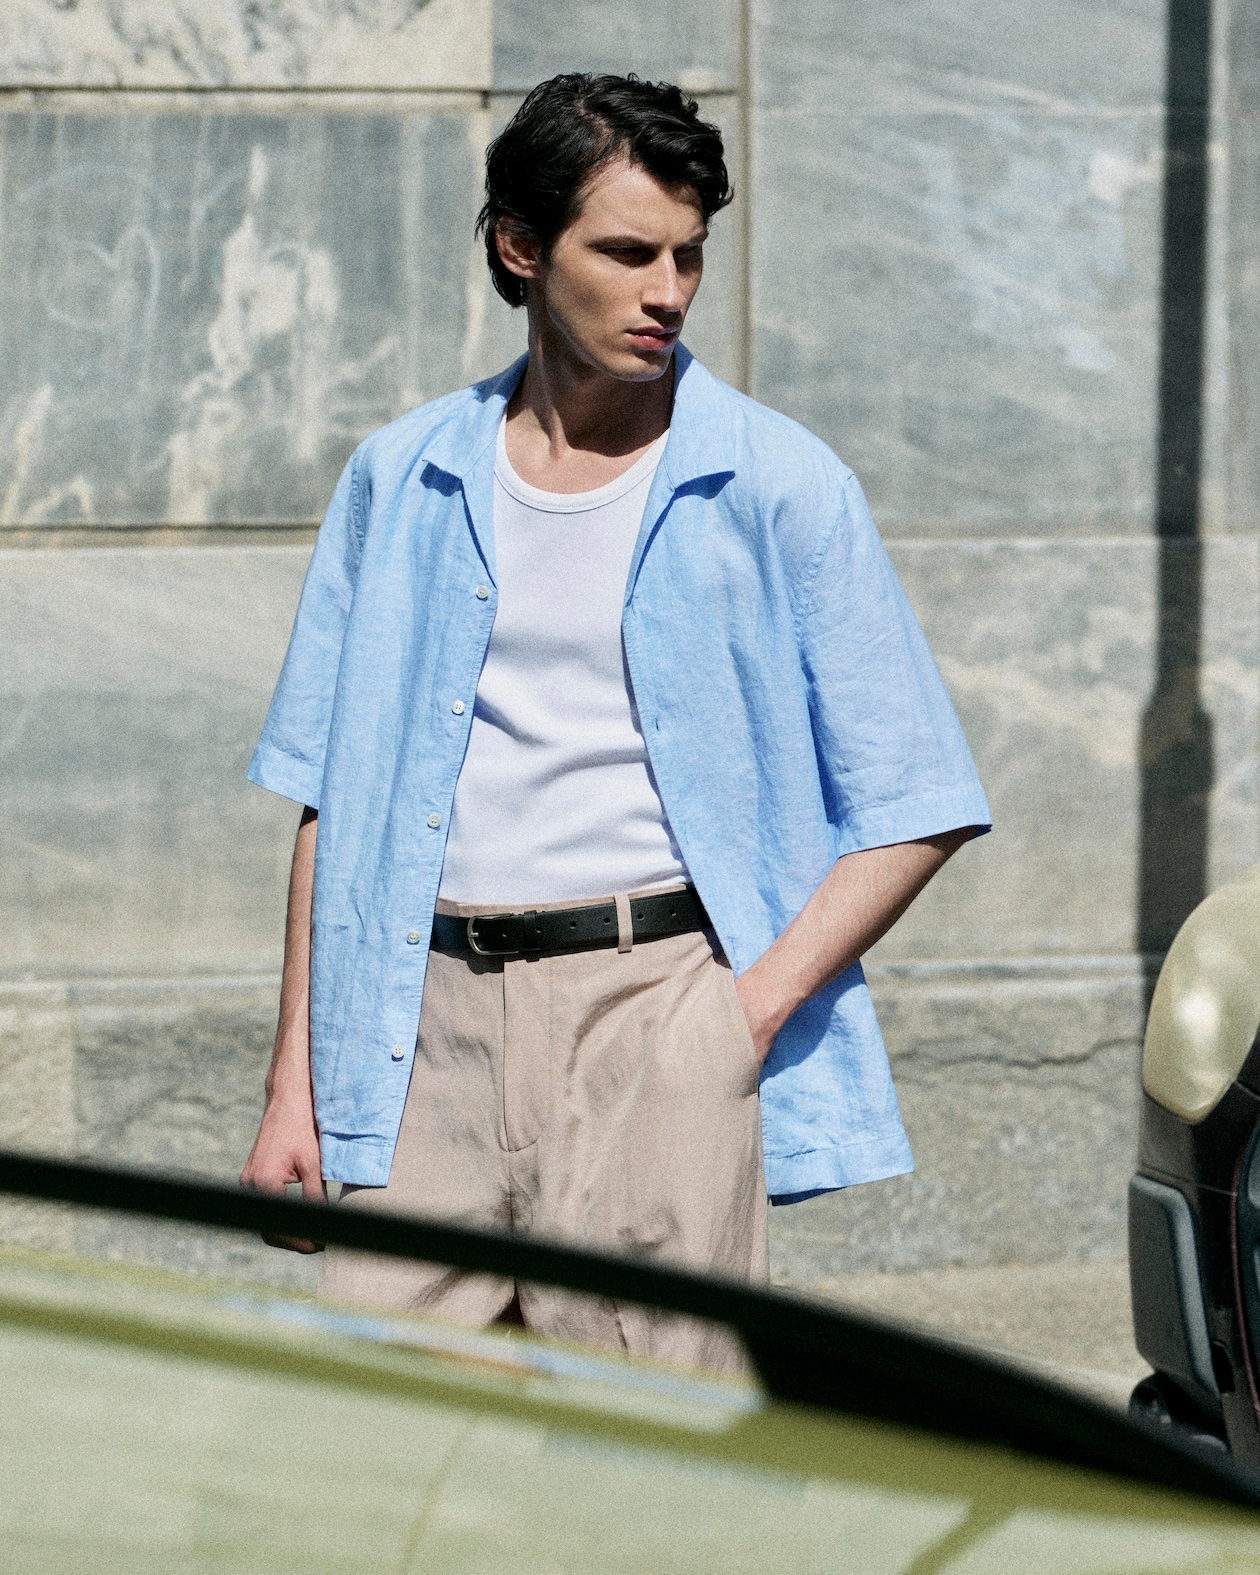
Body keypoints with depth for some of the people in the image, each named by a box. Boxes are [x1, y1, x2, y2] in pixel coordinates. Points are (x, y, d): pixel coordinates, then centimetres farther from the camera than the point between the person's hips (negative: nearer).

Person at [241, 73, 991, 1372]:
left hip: (656, 995, -3)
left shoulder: (779, 487, 2)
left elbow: (912, 810, 3)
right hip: (430, 1012, 3)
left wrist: (752, 1009, -8)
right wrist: (294, 1082, 10)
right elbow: (330, 796, 15)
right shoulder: (400, 482, 12)